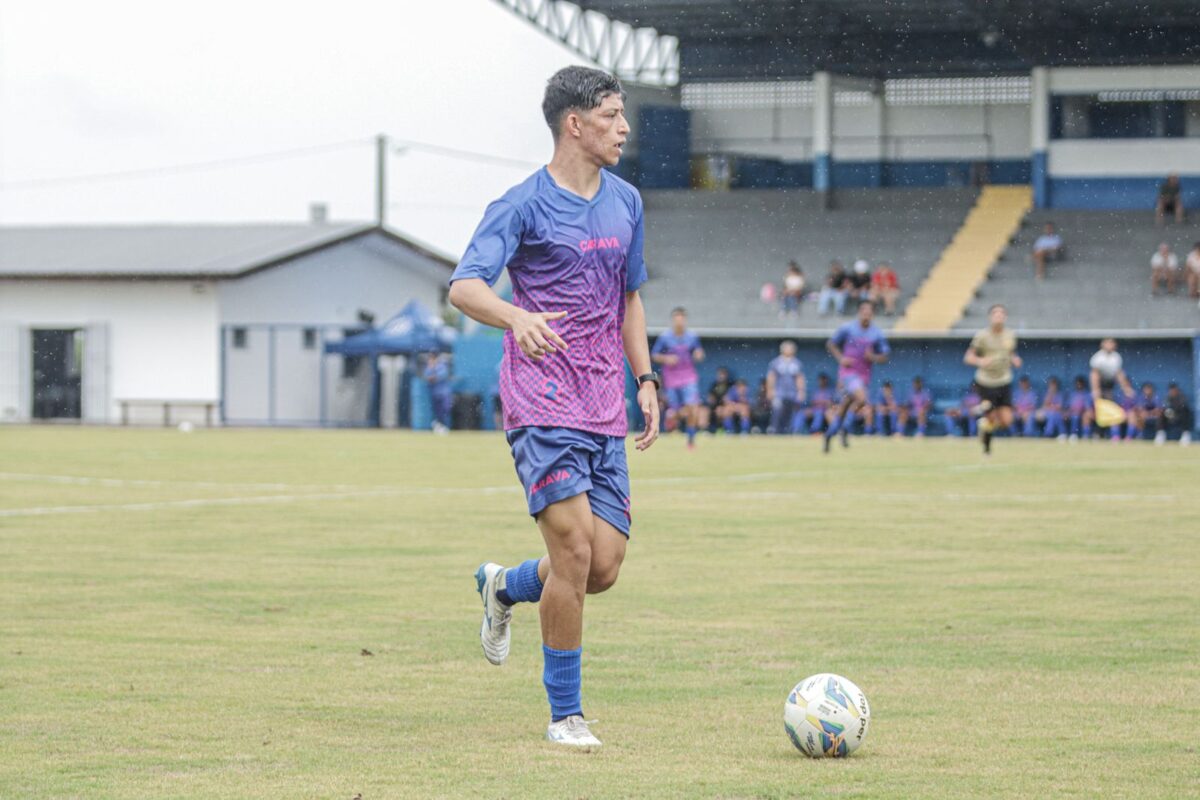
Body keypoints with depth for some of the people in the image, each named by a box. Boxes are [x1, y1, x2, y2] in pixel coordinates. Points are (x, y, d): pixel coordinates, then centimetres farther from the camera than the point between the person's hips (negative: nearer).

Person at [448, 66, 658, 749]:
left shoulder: (626, 203, 14)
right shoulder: (524, 205, -6)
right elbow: (464, 287, -18)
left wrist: (646, 379, 17)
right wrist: (517, 317, -38)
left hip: (605, 410, 6)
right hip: (543, 403, -6)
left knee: (605, 567, -1)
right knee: (575, 551, -15)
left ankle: (504, 588, 31)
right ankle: (566, 714, -2)